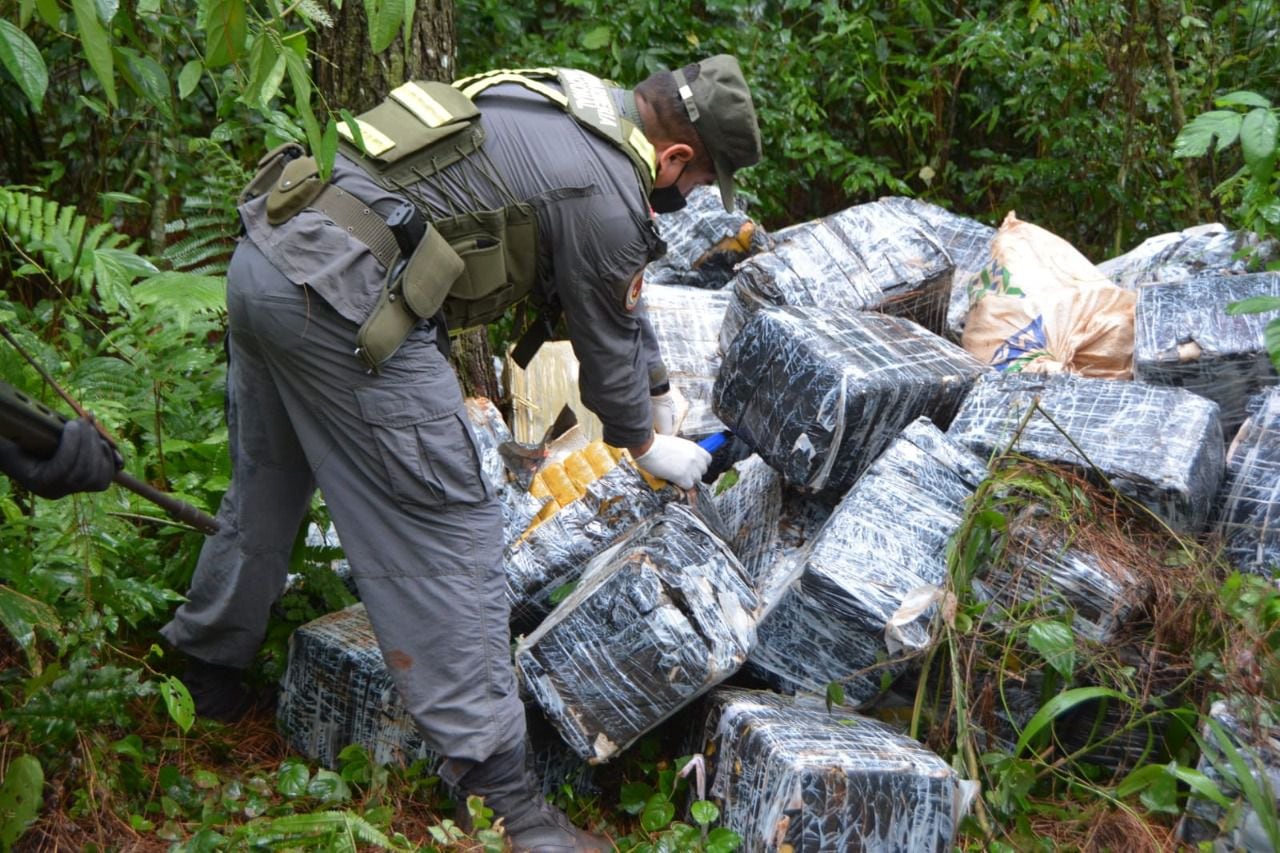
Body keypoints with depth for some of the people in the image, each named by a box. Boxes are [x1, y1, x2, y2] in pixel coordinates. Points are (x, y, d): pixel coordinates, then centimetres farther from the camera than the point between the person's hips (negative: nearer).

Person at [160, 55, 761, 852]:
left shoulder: (571, 100, 19)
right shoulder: (607, 196, -9)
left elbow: (618, 290, 31)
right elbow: (606, 339, 5)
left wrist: (656, 385, 40)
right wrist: (648, 444, 24)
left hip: (263, 257, 10)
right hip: (340, 305, -10)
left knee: (267, 486, 26)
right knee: (450, 531, -4)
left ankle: (208, 667, 45)